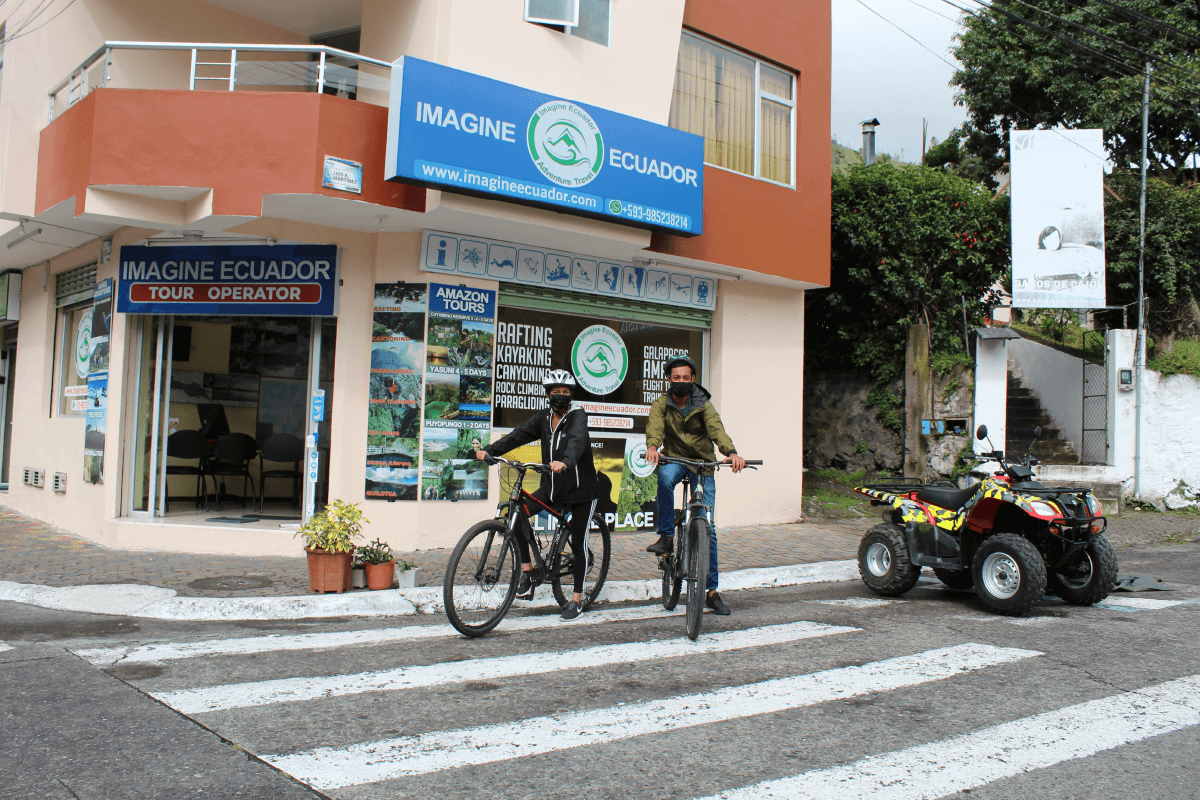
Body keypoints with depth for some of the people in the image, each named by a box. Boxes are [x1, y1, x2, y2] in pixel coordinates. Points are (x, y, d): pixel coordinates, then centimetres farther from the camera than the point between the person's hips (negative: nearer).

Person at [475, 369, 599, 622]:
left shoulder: (577, 416, -12)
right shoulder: (544, 418, 4)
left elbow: (577, 441, -32)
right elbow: (519, 434, -6)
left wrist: (565, 462, -53)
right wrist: (489, 450, -21)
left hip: (581, 489, -4)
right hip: (552, 486, 5)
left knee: (578, 544, 0)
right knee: (520, 513, -18)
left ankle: (577, 600, 12)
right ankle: (526, 568, -3)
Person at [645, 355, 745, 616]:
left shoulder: (703, 405, -3)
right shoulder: (662, 404, -2)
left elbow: (716, 429, -21)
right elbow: (655, 425, -22)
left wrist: (731, 453, -41)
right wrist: (652, 446, -45)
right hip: (674, 459, 0)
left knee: (708, 527, -3)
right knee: (665, 475, -39)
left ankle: (712, 591, 5)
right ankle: (666, 538, -27)